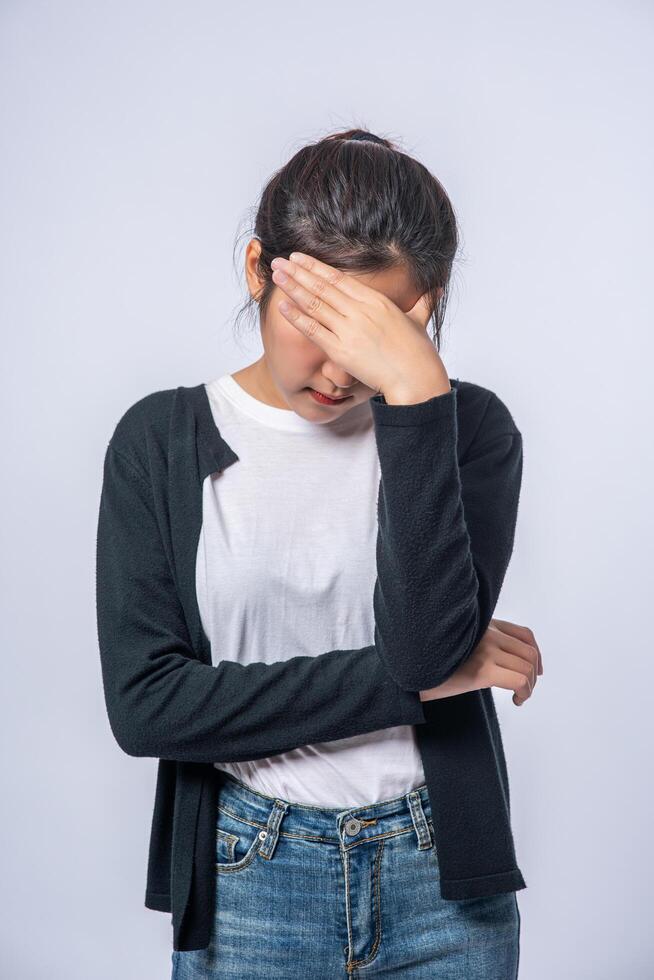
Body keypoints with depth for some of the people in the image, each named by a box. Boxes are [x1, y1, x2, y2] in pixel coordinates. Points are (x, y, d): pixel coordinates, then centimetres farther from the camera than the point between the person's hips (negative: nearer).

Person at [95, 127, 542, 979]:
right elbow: (143, 702, -14)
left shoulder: (468, 427, -6)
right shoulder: (162, 440, -6)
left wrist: (416, 395, -27)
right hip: (245, 887, 0)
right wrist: (412, 681, -16)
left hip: (443, 883, 1)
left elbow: (430, 643, -21)